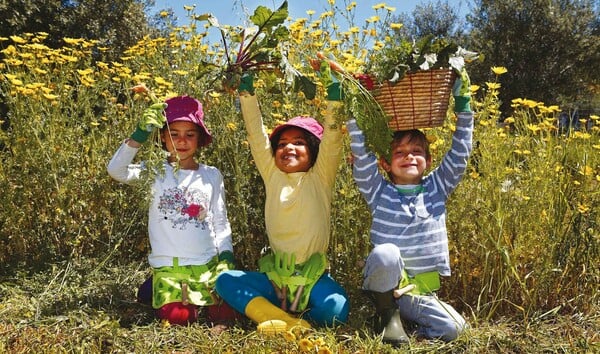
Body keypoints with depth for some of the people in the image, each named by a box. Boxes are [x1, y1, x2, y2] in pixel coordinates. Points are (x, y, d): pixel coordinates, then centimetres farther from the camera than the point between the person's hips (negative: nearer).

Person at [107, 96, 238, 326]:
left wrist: (226, 257, -2)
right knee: (177, 317, -19)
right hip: (168, 266, -2)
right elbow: (116, 170, -16)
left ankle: (196, 296, 19)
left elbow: (221, 223, 11)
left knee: (226, 312, -13)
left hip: (208, 264, 2)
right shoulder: (156, 172, 2)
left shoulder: (212, 175, 9)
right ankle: (157, 290, 15)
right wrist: (140, 135, -23)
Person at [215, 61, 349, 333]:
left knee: (336, 310, -31)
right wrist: (247, 88, -2)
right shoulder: (273, 176, 7)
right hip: (276, 276, 4)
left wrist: (333, 94, -18)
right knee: (225, 280, -15)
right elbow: (256, 133, 3)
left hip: (313, 278, -3)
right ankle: (291, 323, -21)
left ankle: (282, 321, -7)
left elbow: (332, 139, -11)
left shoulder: (320, 178, 1)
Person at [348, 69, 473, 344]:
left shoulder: (437, 187, 6)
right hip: (386, 282, -2)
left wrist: (462, 105, -3)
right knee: (385, 252, -36)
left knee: (453, 328, -23)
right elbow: (361, 155, -12)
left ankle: (401, 311, 3)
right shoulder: (379, 190, -1)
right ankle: (387, 313, -8)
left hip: (423, 290, 3)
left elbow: (459, 154, 1)